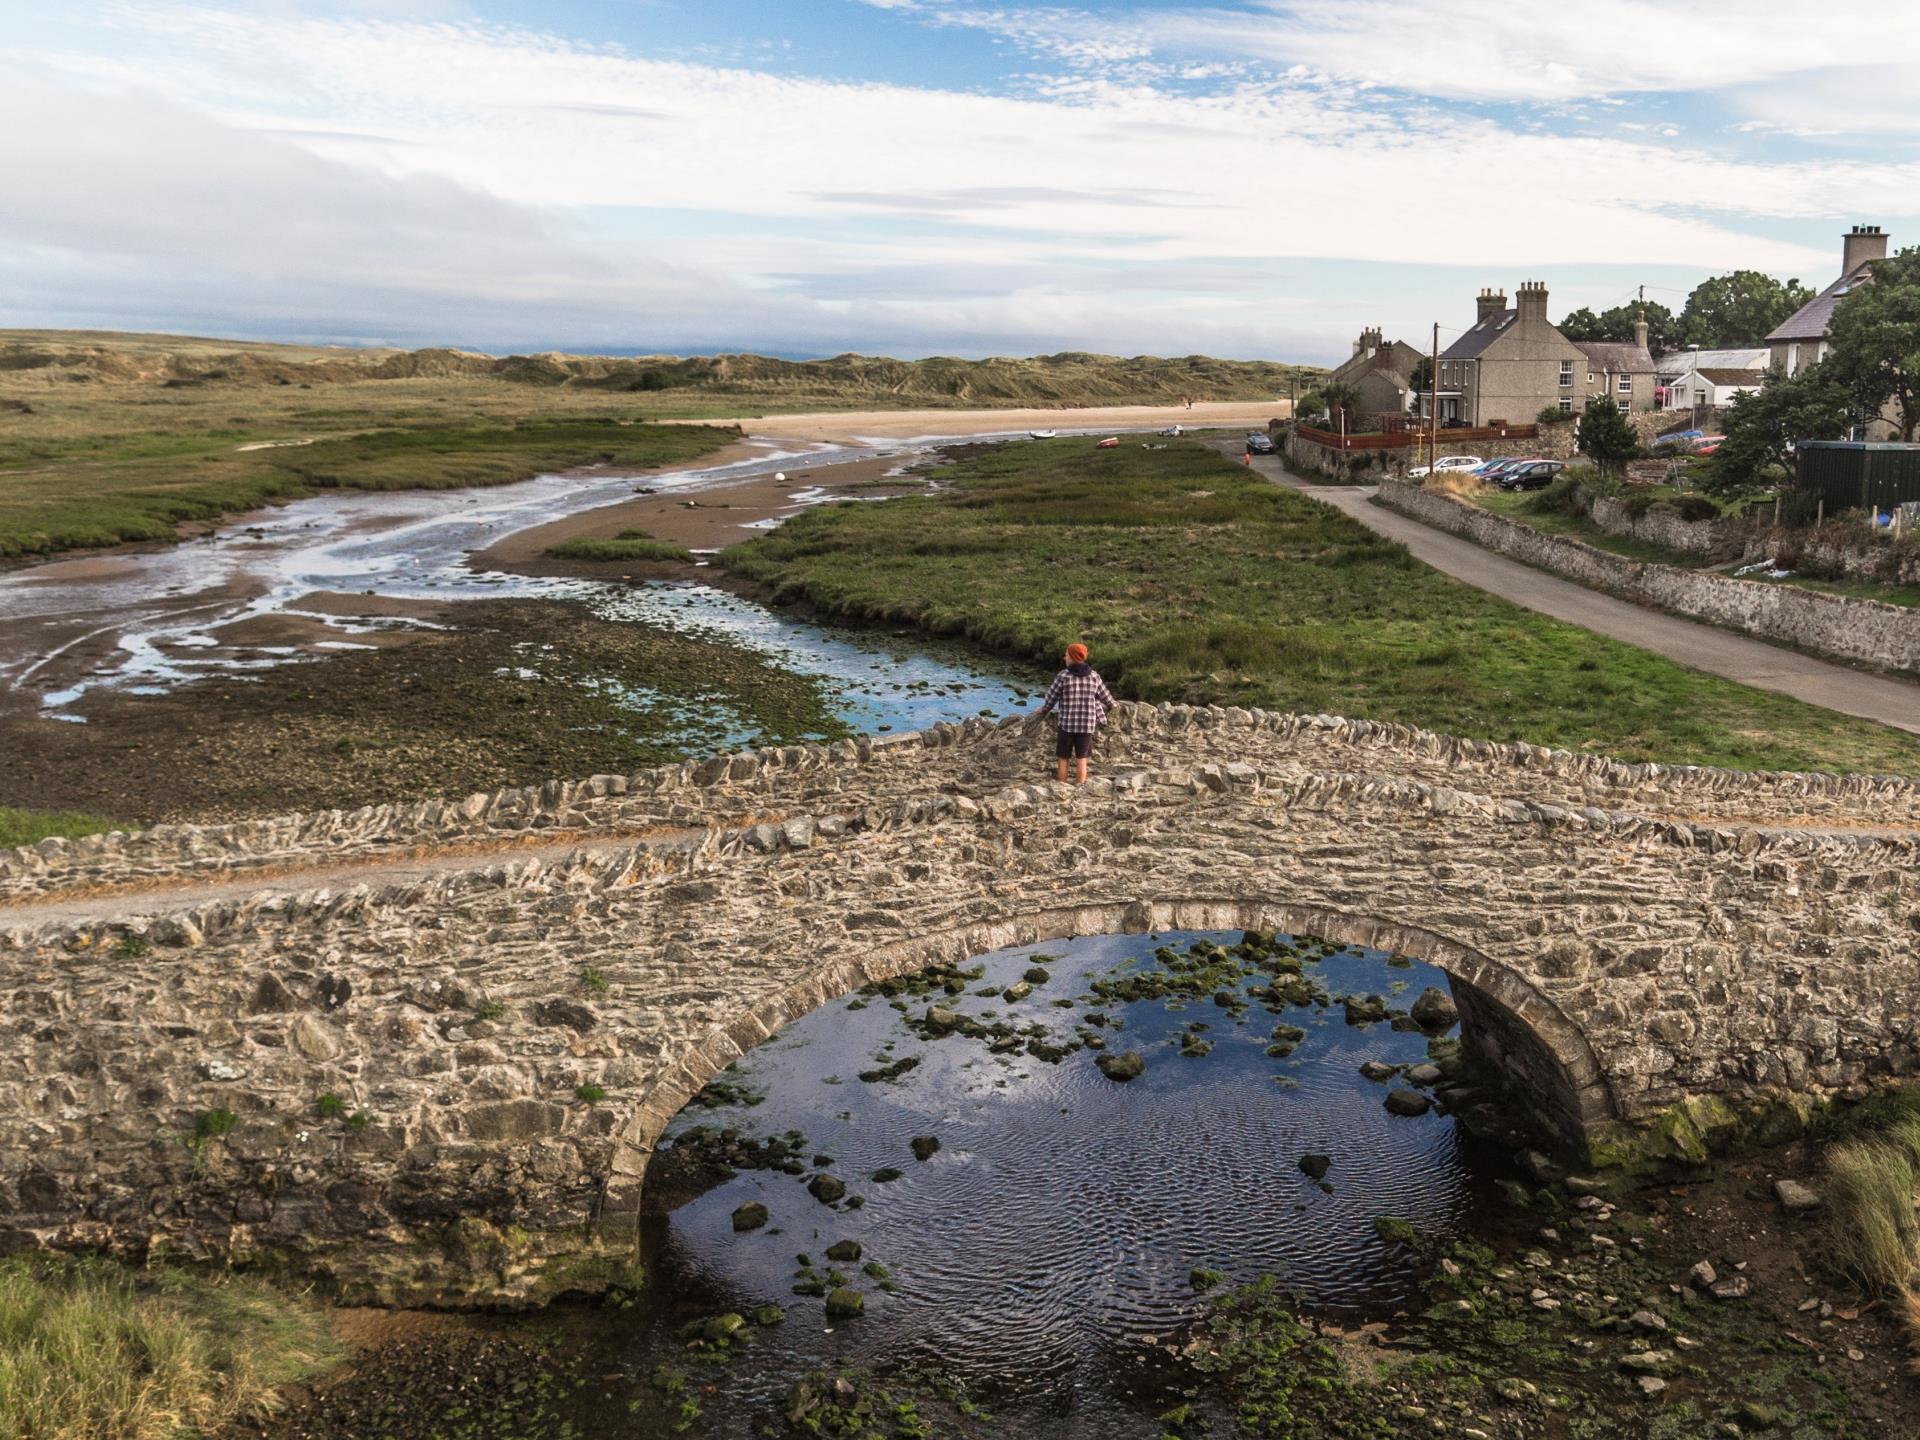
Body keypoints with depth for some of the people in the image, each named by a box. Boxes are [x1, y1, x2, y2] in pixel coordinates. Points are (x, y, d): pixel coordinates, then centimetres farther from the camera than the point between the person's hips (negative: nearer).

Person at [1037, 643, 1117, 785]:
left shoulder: (1063, 676, -10)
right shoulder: (1094, 675, 0)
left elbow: (1051, 697, -1)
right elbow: (1104, 695, 13)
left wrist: (1043, 710, 20)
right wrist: (1113, 705, 35)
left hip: (1067, 724, -2)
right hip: (1087, 725, 2)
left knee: (1063, 759, 10)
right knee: (1082, 759, 10)